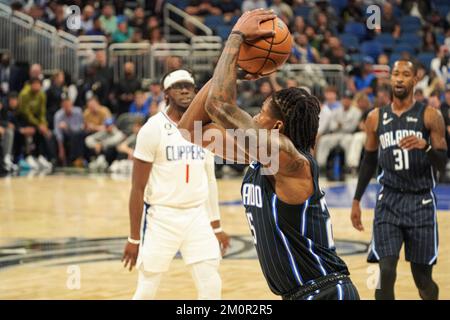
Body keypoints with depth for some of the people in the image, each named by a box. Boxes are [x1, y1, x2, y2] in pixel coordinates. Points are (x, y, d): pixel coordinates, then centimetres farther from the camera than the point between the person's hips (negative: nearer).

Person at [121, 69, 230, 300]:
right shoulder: (153, 129, -9)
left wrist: (216, 226, 14)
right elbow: (138, 188, -8)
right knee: (147, 290, 3)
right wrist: (134, 238, -9)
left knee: (212, 288, -1)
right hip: (162, 217, -4)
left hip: (197, 216, 5)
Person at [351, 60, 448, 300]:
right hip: (388, 201, 2)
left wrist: (425, 146, -25)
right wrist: (356, 201, 13)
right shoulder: (376, 118, 5)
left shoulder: (430, 116, -4)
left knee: (422, 276, 6)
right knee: (386, 272, -11)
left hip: (421, 202, -2)